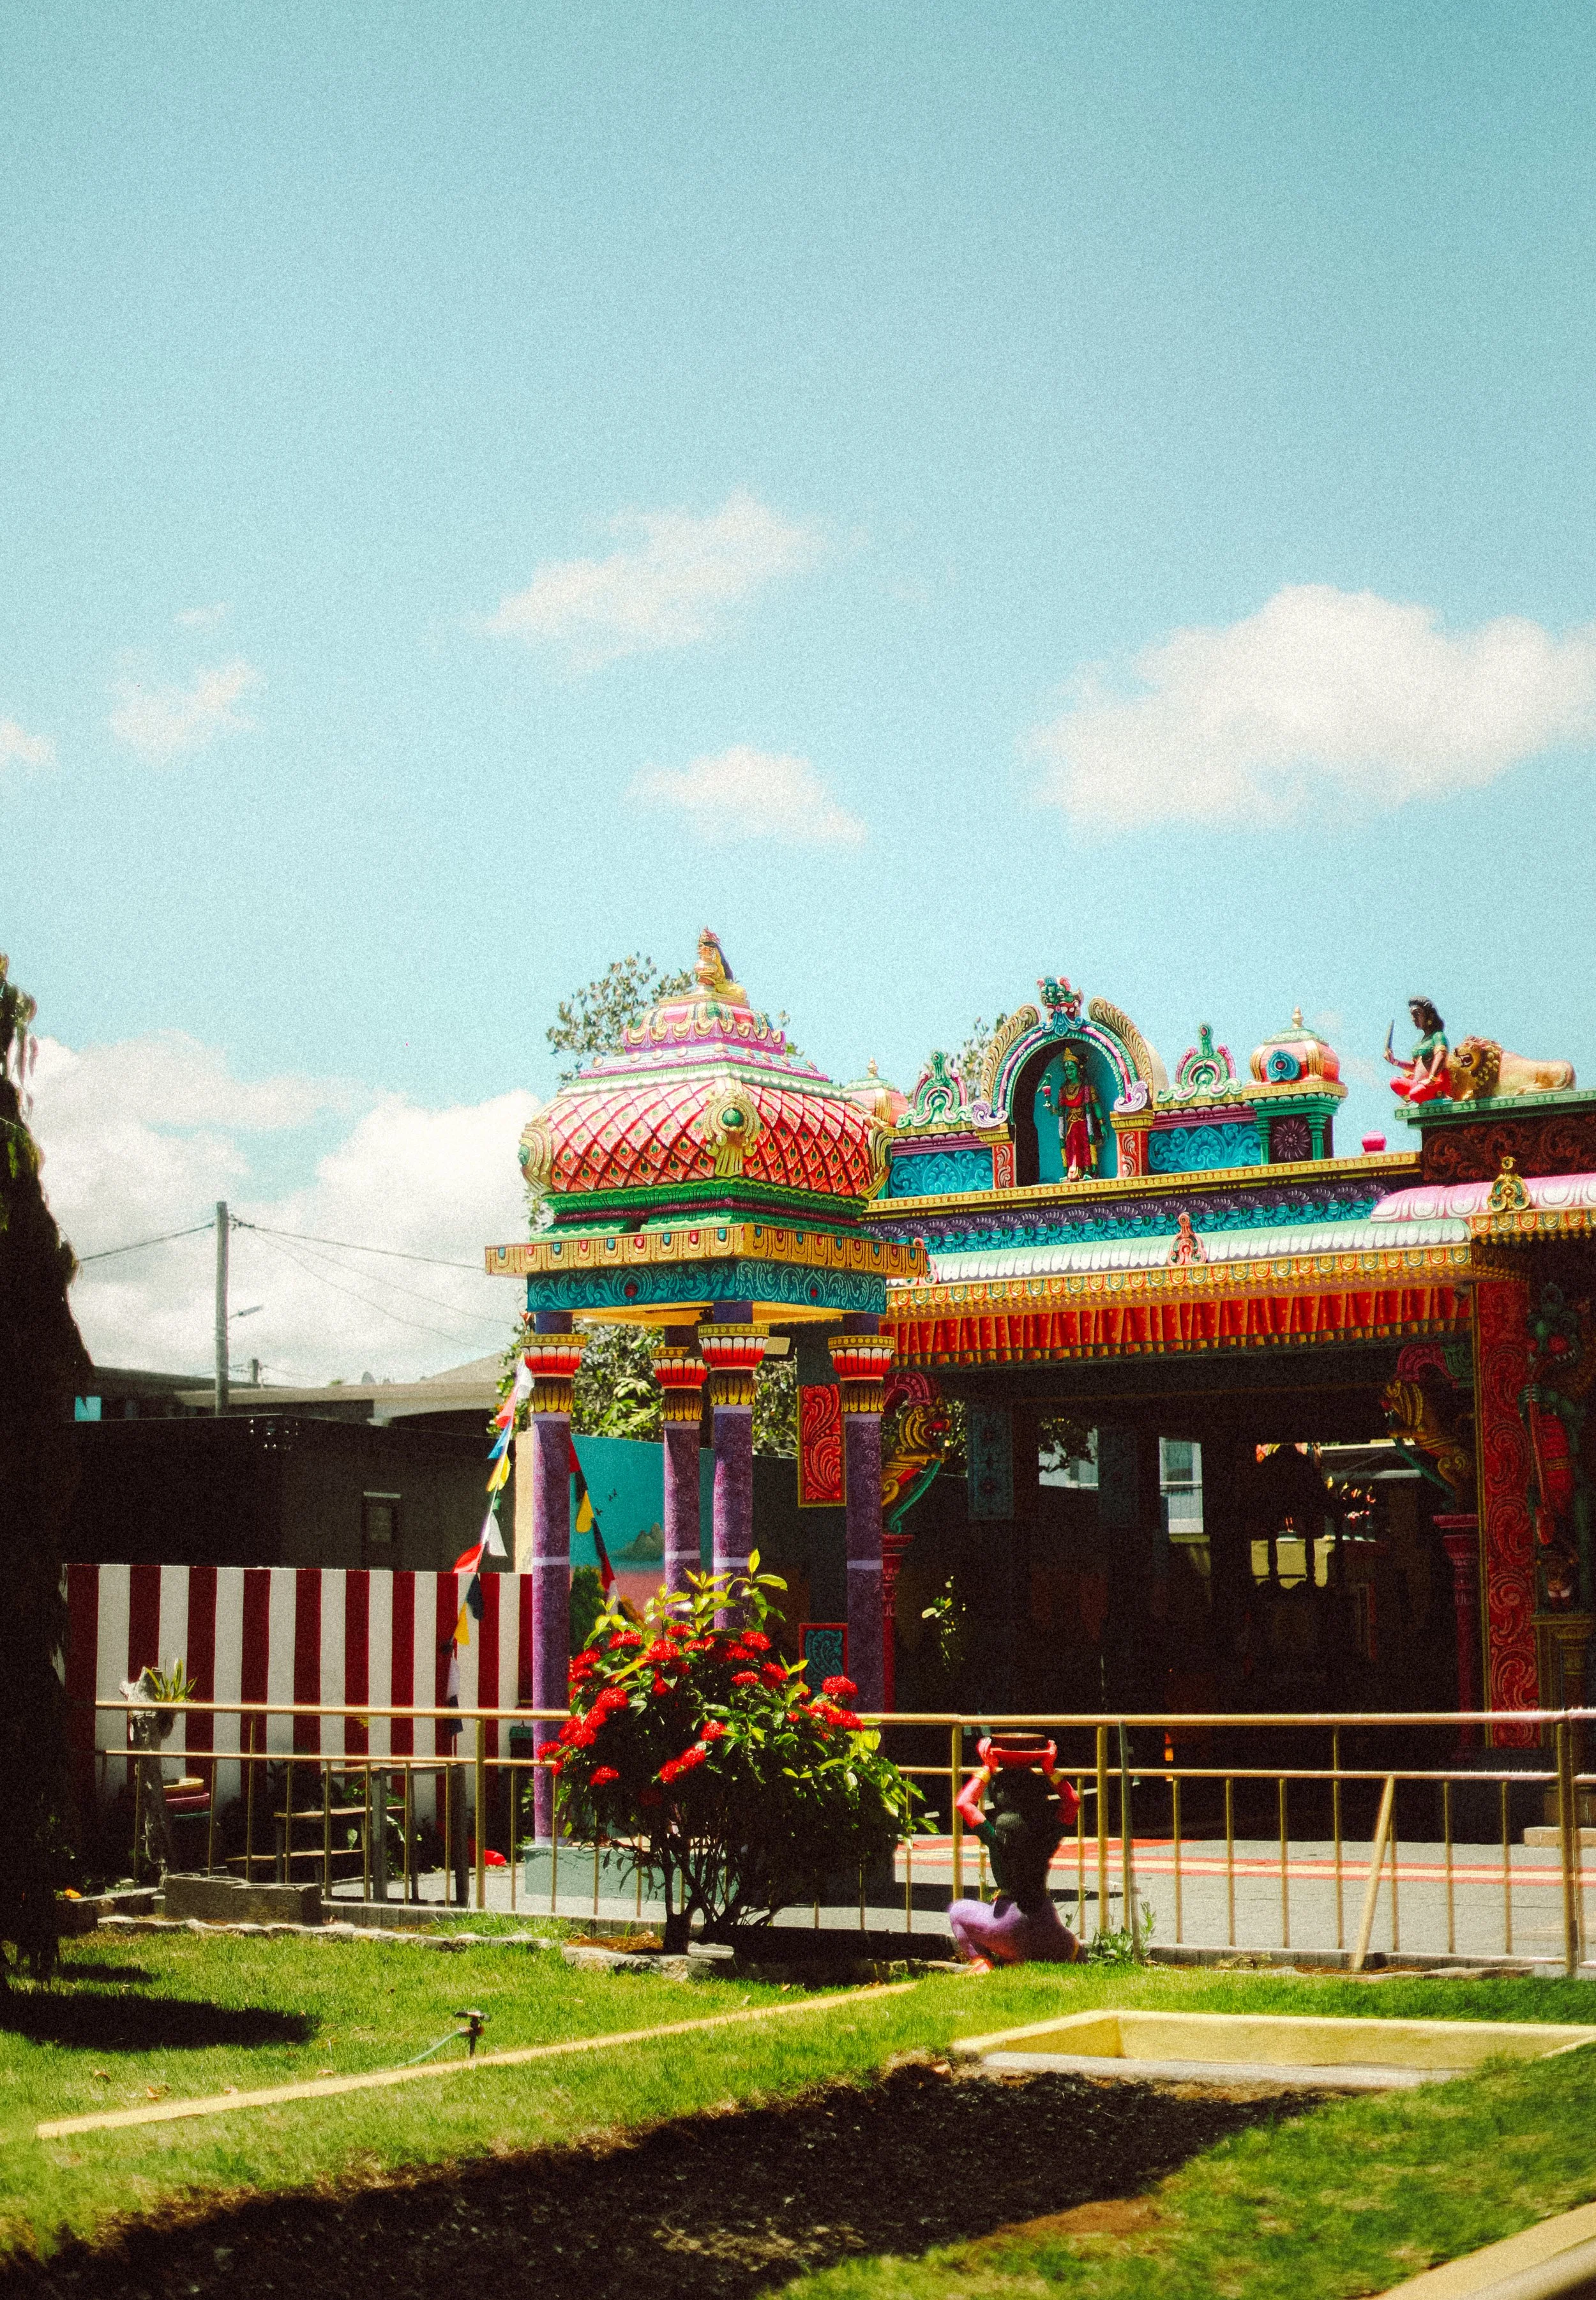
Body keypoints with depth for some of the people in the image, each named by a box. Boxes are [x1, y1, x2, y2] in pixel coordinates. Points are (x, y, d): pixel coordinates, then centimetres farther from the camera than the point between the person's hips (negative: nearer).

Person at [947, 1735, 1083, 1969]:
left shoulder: (995, 1838, -11)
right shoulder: (1048, 1837, -6)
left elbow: (964, 1802, 3)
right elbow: (1072, 1802, 12)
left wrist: (988, 1769, 7)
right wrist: (1050, 1771, 13)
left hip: (1006, 1930, -2)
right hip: (1047, 1936, 2)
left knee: (957, 1910, 24)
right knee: (1074, 1951, 32)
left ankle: (980, 1962, 1)